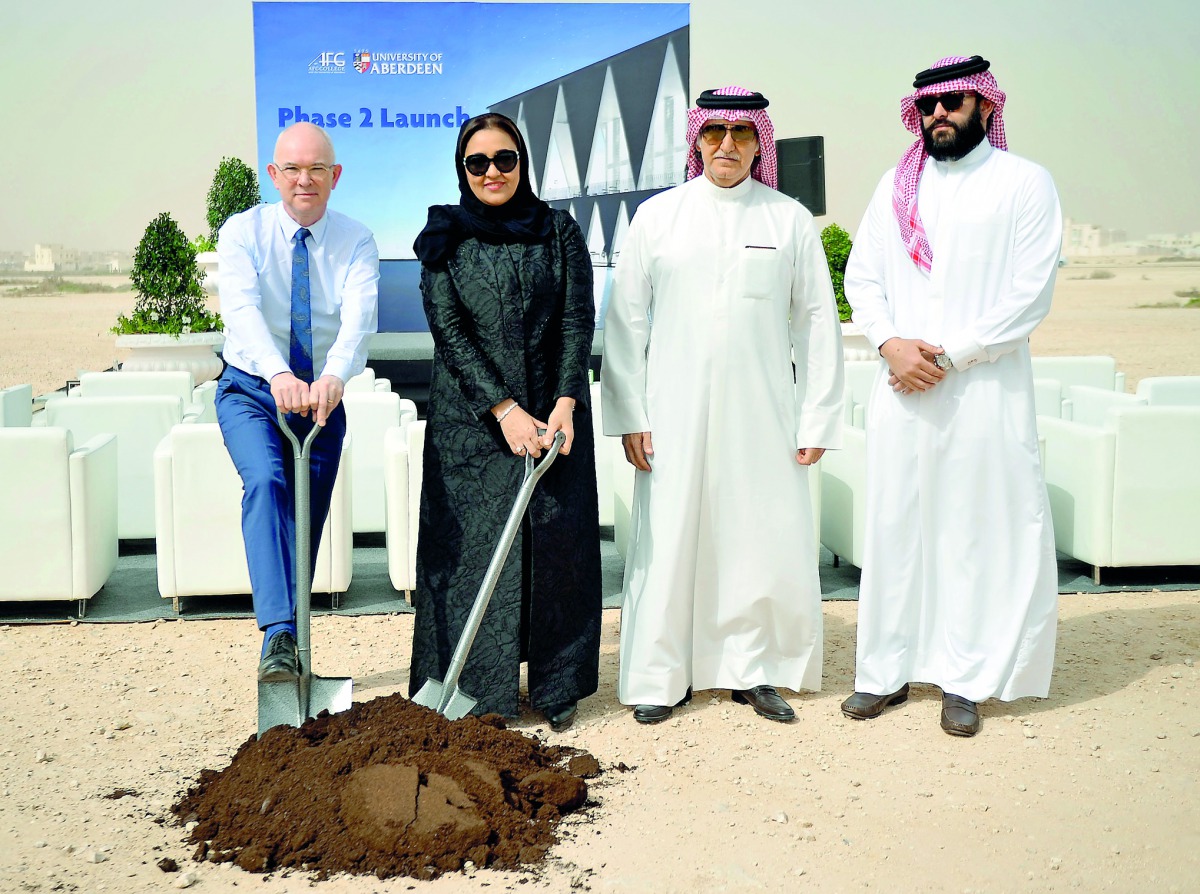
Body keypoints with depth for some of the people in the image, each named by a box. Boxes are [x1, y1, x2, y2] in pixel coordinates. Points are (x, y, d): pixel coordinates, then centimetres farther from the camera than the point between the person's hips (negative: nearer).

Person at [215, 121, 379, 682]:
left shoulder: (356, 242, -5)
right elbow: (243, 308, -27)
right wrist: (278, 373, -46)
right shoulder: (243, 232, -8)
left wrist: (334, 375, -45)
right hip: (250, 390, -2)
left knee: (307, 524, 7)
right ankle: (278, 636, -36)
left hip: (322, 397, 3)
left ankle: (292, 643, 23)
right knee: (267, 481, -29)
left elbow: (359, 317, -23)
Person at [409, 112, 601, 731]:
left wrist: (564, 404, -13)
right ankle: (480, 687, 11)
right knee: (474, 543, 0)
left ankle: (557, 684, 15)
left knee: (556, 542, 3)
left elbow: (578, 320, 0)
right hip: (471, 420, -1)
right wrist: (504, 410, -14)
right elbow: (449, 333, -4)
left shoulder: (559, 232, 6)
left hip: (554, 413, 1)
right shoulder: (444, 241, 3)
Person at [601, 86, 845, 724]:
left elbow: (817, 324, 6)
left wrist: (816, 419, 1)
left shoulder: (791, 220, 6)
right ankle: (662, 677, 15)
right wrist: (629, 415, -1)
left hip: (762, 414, 1)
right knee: (669, 538, 1)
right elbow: (626, 320, 5)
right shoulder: (657, 216, 6)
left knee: (763, 540, 2)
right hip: (675, 413, 0)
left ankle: (753, 669, 19)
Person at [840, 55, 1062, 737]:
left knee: (980, 532, 0)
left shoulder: (1025, 183, 0)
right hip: (902, 391, 4)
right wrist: (892, 343, -7)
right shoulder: (897, 186, 13)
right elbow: (862, 276, 11)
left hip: (986, 390, -3)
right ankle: (889, 671, 16)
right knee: (895, 528, 6)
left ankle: (966, 680, 10)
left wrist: (947, 355, -13)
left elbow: (1030, 296, -7)